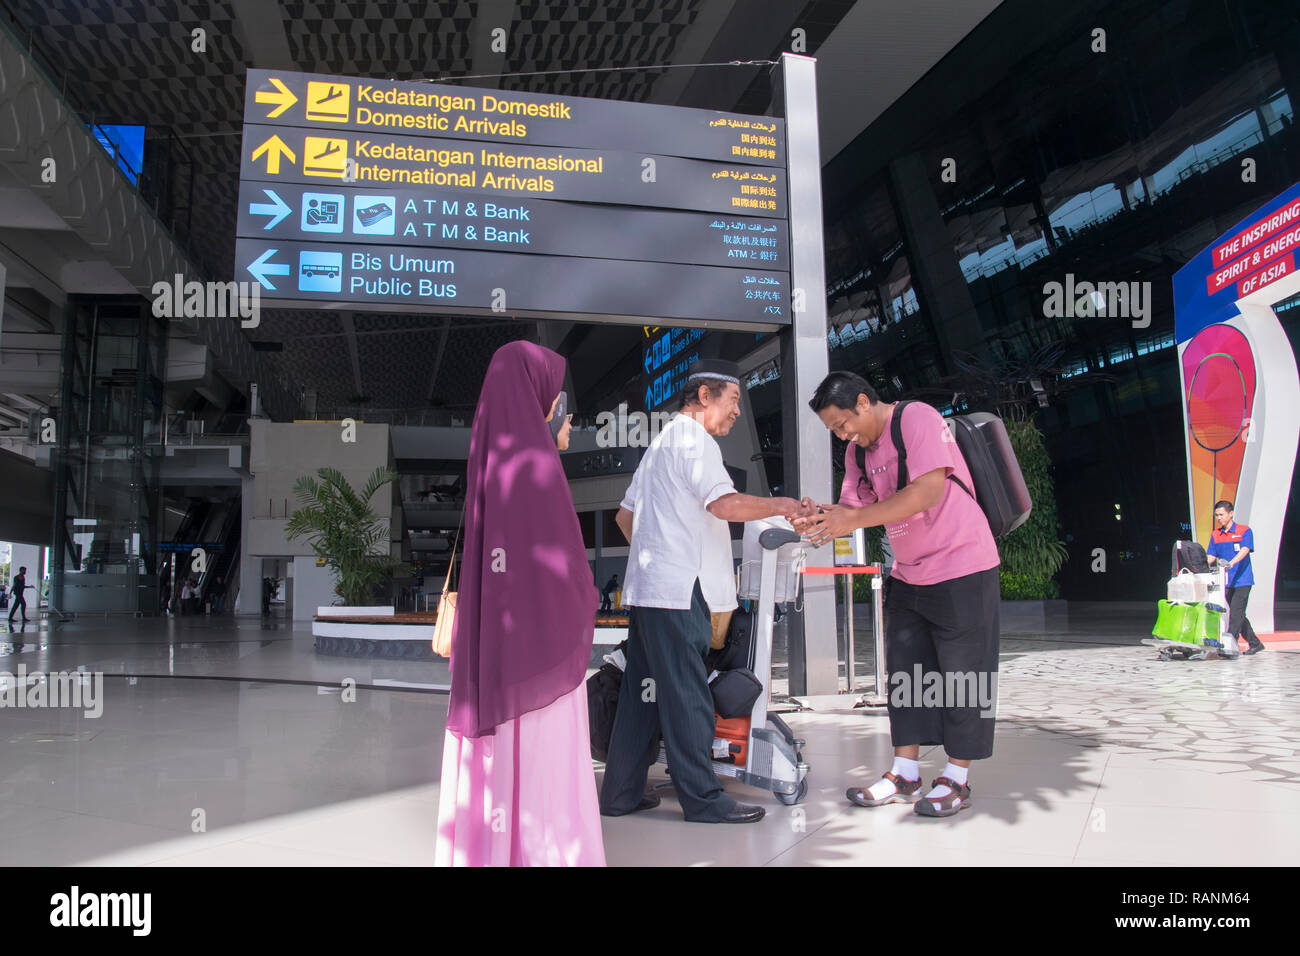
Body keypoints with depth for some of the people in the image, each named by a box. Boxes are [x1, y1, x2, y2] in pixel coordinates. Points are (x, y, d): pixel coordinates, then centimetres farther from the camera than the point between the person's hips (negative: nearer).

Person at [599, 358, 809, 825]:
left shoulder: (662, 442, 24)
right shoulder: (693, 440, -8)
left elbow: (625, 515, 28)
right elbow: (726, 504, -22)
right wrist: (781, 505, -10)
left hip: (647, 588, 10)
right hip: (679, 591, -10)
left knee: (643, 692, 11)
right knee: (686, 696, -5)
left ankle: (620, 792, 16)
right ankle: (702, 798, 1)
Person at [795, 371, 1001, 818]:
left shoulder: (917, 418, -17)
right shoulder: (859, 450, 7)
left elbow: (929, 490, -28)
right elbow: (853, 507, 5)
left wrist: (854, 519, -29)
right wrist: (819, 522, -17)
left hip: (962, 567, -8)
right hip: (908, 575, 8)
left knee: (961, 672, 1)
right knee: (905, 670, 8)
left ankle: (957, 779, 11)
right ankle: (905, 775, 17)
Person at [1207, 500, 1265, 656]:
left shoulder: (1244, 531, -4)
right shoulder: (1215, 535, 11)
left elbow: (1244, 550, -20)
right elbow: (1211, 556, 10)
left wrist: (1231, 563, -37)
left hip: (1242, 580, -6)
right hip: (1227, 582, 6)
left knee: (1236, 612, -11)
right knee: (1236, 614, 11)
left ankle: (1230, 644, -11)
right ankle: (1255, 644, 24)